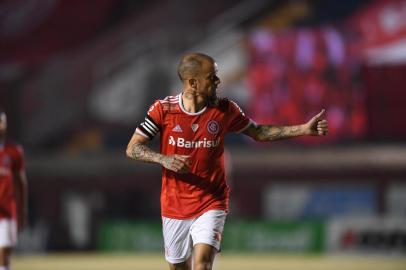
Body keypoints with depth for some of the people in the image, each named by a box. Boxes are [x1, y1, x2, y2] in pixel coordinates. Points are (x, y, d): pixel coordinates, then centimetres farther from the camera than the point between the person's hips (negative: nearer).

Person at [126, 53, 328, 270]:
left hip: (211, 205, -1)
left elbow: (258, 133, 12)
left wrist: (304, 129, 5)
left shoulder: (225, 110, -2)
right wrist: (163, 159, -24)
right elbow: (132, 149, -6)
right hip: (174, 208, 1)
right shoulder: (163, 109, -8)